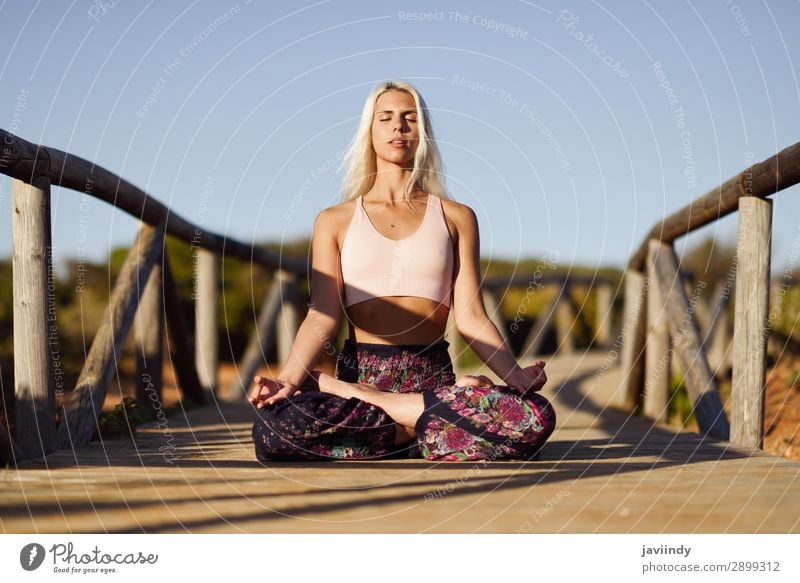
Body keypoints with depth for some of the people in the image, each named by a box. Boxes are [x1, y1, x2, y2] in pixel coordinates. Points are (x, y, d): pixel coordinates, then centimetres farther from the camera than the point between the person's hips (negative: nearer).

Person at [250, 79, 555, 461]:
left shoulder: (455, 218, 14)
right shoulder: (334, 222, 13)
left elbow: (470, 318, 6)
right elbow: (323, 317, 2)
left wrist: (515, 376, -12)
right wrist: (287, 381, -16)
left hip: (433, 380, 1)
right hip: (359, 376, -1)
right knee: (273, 426, -32)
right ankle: (428, 427, -11)